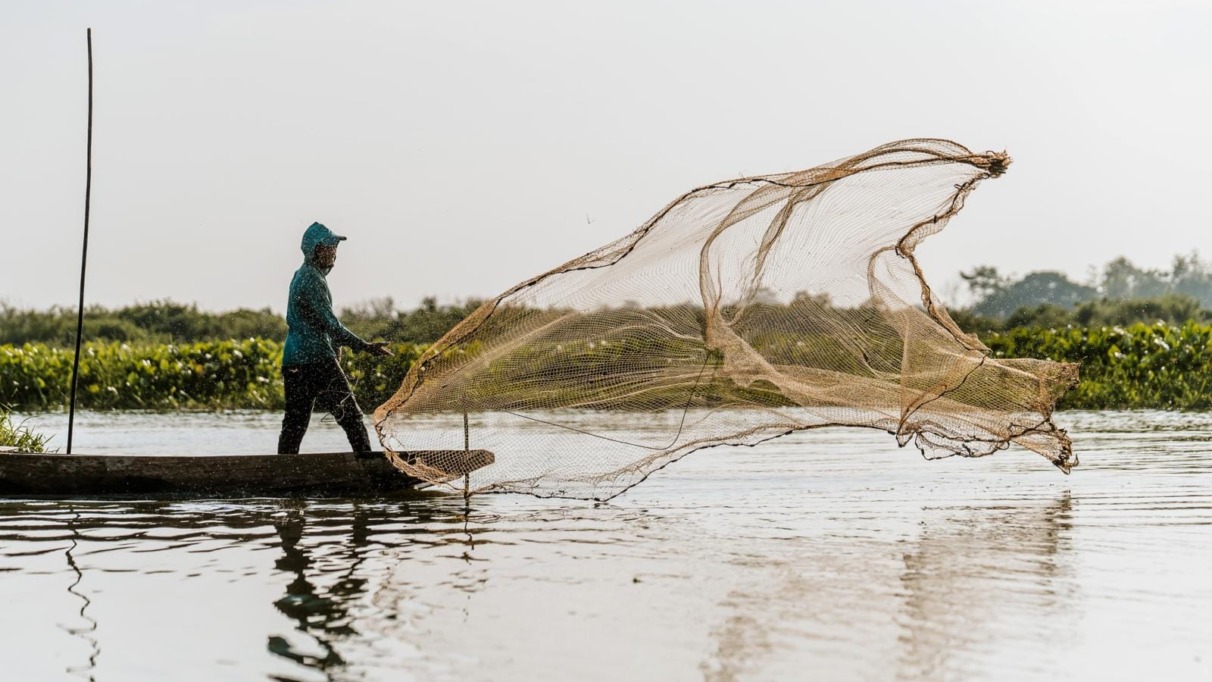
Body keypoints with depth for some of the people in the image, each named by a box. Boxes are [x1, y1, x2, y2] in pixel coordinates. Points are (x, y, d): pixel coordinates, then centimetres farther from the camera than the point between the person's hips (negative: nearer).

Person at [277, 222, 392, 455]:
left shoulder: (300, 276, 17)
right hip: (317, 360, -10)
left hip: (294, 362, 10)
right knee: (350, 415, -5)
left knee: (294, 422, 8)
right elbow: (330, 324, -18)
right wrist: (366, 347, -18)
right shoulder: (312, 280, -13)